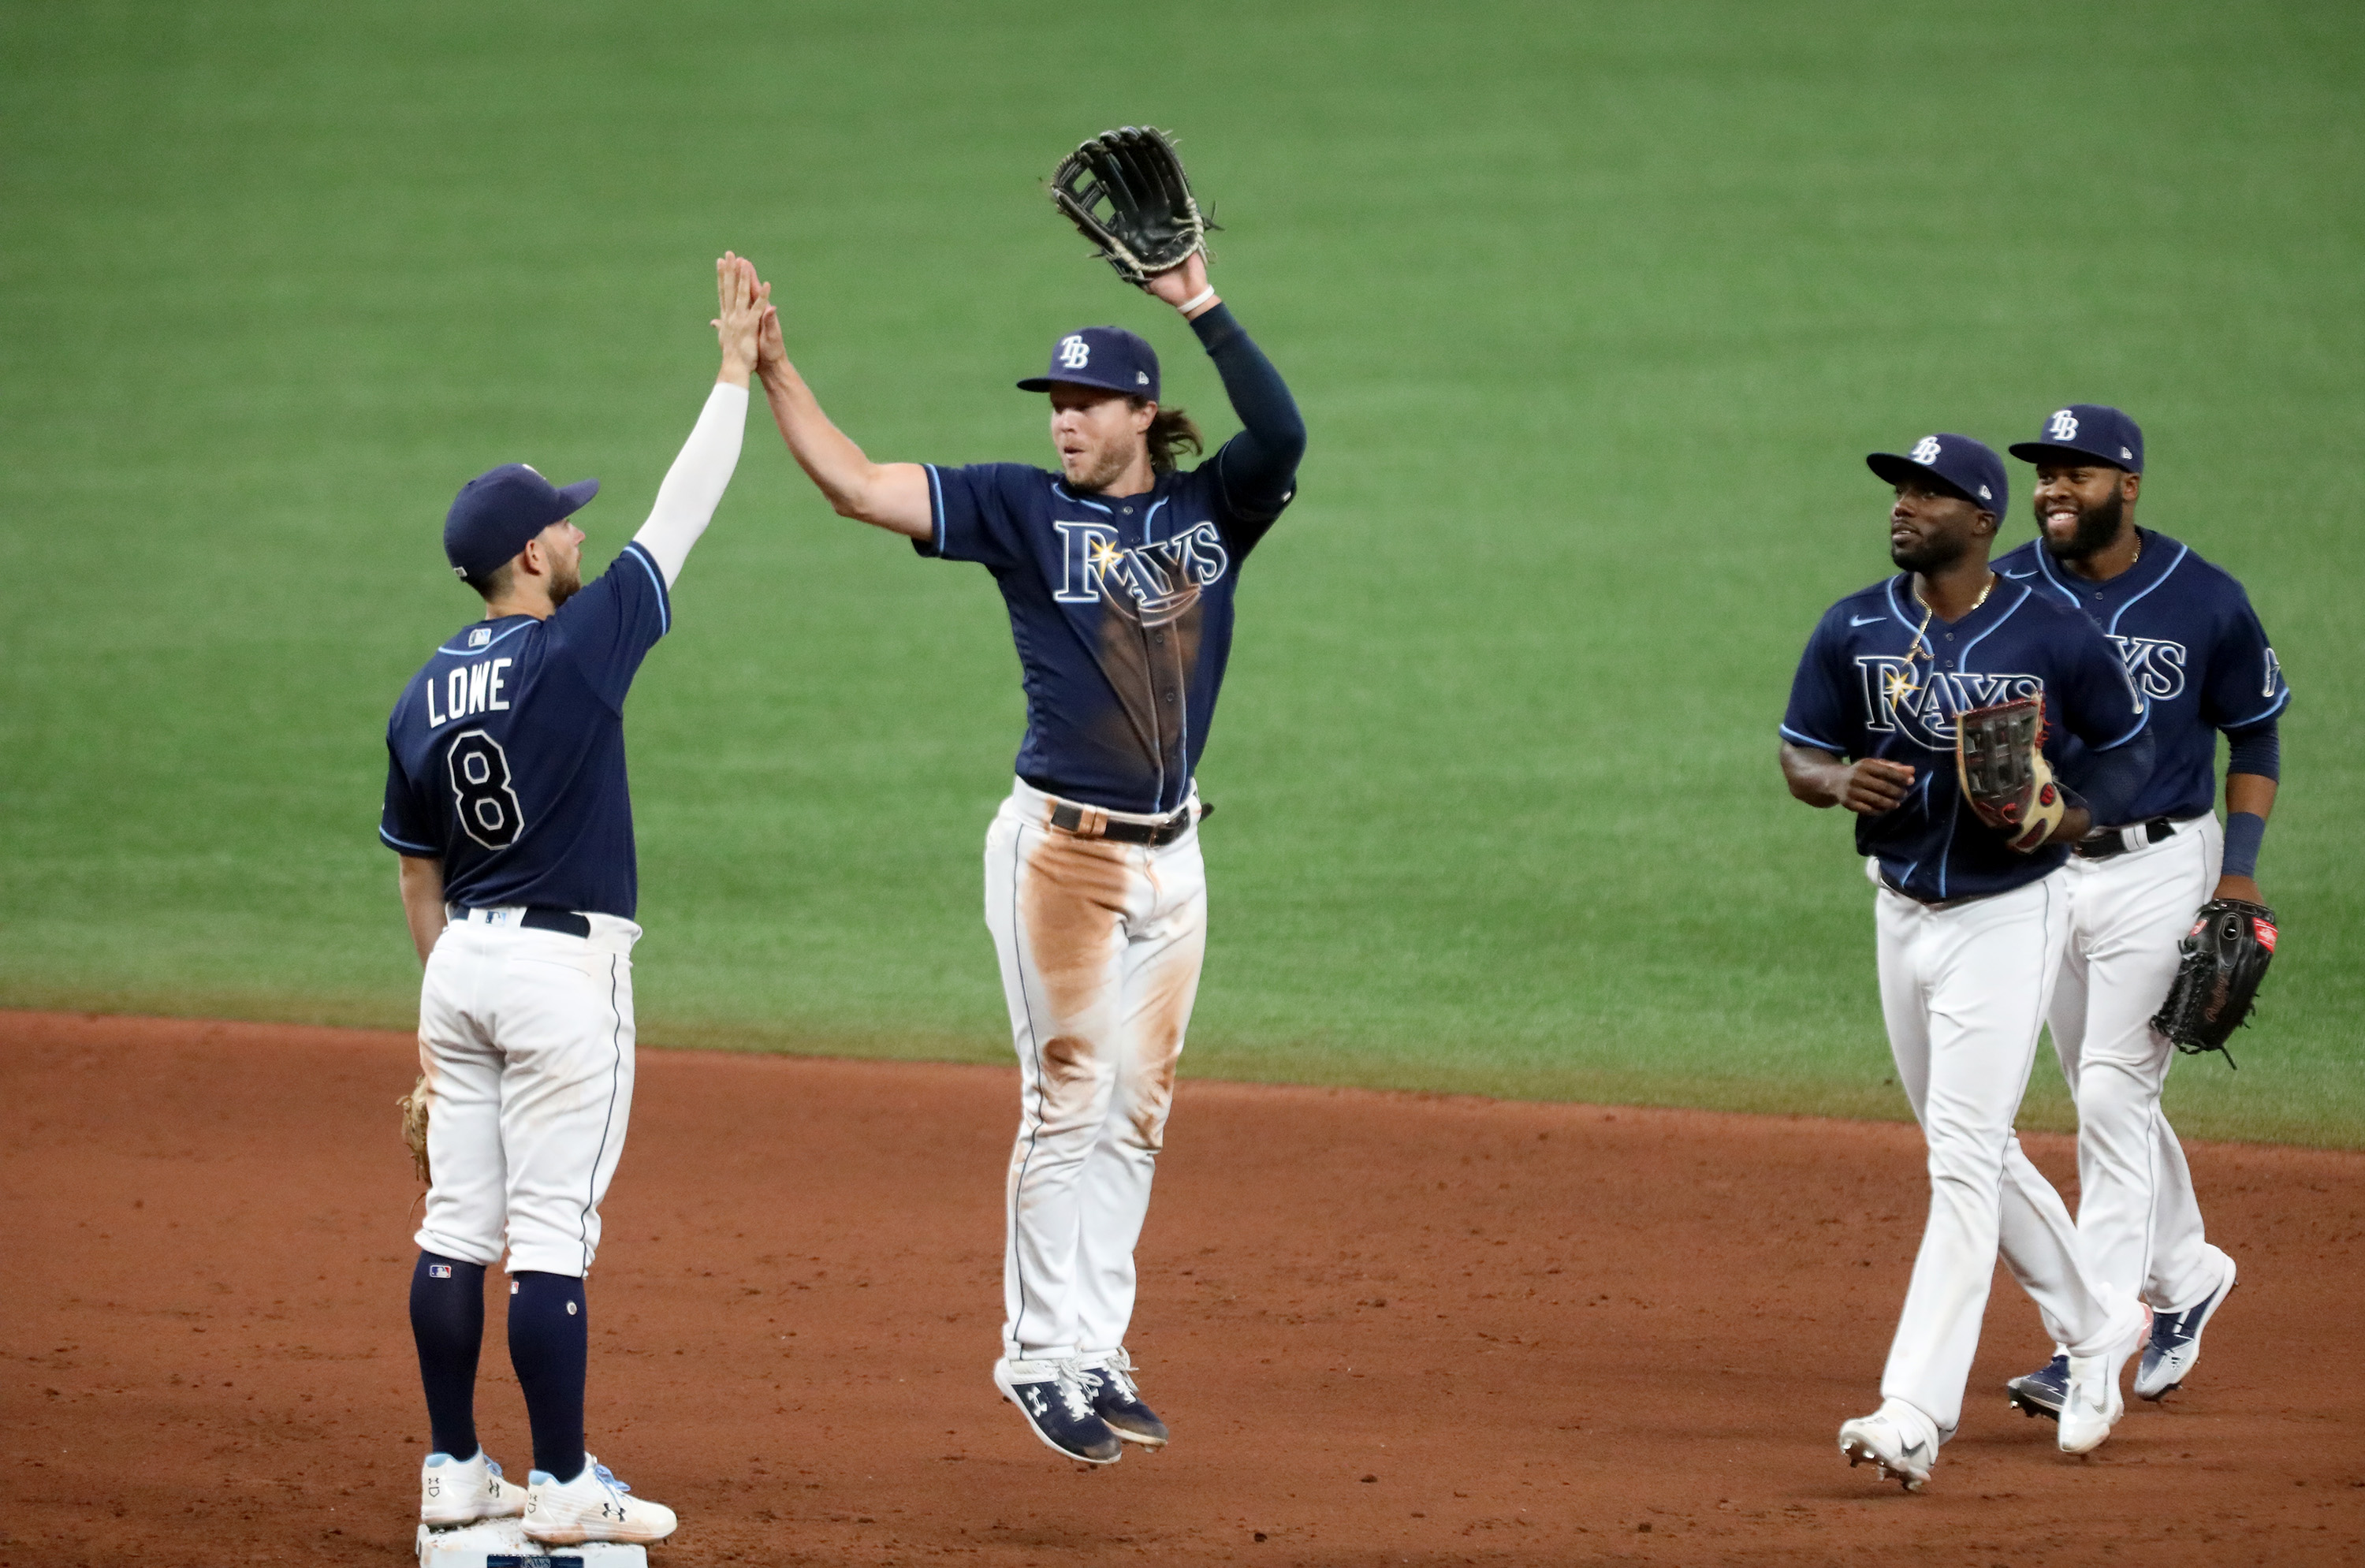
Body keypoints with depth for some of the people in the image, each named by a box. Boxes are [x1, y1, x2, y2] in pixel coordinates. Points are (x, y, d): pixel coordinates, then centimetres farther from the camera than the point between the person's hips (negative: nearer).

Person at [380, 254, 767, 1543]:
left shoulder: (423, 697, 5)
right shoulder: (573, 649, -14)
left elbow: (419, 877, 13)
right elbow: (682, 515, -7)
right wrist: (736, 369, 1)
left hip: (461, 967, 7)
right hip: (566, 968, -7)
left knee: (458, 1227, 10)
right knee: (550, 1234, -5)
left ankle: (453, 1471, 14)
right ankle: (562, 1487, -3)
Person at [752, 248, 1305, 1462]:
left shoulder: (1210, 509, 4)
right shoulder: (1023, 507, -2)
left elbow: (1282, 434, -14)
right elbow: (858, 488, -9)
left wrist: (1201, 306, -18)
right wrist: (774, 374, -19)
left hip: (1171, 853, 4)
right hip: (1061, 848, -4)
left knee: (1134, 1113, 9)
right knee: (1067, 1103, -3)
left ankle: (1095, 1350, 18)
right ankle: (1043, 1354, 5)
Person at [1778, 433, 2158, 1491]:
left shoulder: (2056, 640, -11)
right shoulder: (1853, 632, -1)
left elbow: (2130, 747, 2)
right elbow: (1797, 755, 5)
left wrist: (2070, 818, -16)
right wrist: (1841, 782, -18)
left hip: (2008, 917, -6)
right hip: (1902, 916, 6)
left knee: (1963, 1157, -13)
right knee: (1973, 1156, 17)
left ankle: (1915, 1412, -17)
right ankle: (2095, 1327, 38)